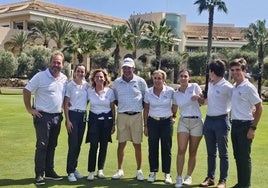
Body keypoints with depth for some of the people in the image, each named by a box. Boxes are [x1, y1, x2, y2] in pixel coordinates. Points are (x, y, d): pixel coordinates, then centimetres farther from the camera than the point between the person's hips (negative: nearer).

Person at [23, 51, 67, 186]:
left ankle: (49, 171, 23)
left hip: (57, 116, 5)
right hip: (43, 116, -5)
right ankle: (39, 174, 3)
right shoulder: (40, 76, -9)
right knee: (42, 145, -5)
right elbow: (26, 91, -6)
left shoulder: (64, 79, 7)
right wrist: (29, 109, -9)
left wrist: (64, 108, 12)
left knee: (52, 146, 12)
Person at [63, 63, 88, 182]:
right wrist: (67, 120, -11)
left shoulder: (87, 85, 7)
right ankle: (70, 171, 3)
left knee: (78, 144, 10)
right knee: (73, 144, -6)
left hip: (83, 115, 4)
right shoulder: (69, 85, -4)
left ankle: (74, 168, 21)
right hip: (73, 115, -4)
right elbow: (66, 104, -5)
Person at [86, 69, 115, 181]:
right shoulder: (89, 91, 1)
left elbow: (113, 108, 5)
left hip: (107, 119, 1)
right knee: (93, 146, -7)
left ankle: (100, 170, 19)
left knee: (104, 146, 6)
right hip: (94, 119, -1)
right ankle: (91, 171, 1)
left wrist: (113, 124, 3)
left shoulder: (110, 91, 1)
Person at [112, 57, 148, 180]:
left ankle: (139, 170, 16)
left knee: (137, 144, 4)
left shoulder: (140, 81, 1)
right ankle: (120, 170, 16)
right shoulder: (117, 82, 4)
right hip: (122, 115, 1)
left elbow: (146, 98, 10)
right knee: (121, 143, 5)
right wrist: (121, 106, 2)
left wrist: (140, 106, -1)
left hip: (136, 116, -1)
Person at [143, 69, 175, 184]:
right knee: (152, 148, 3)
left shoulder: (170, 91, -7)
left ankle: (167, 174, 12)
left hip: (167, 122, -1)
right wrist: (145, 125, 4)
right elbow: (146, 110, 6)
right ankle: (153, 172, 15)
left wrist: (174, 116, 6)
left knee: (166, 148, 2)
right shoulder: (148, 93, -1)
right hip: (153, 121, 1)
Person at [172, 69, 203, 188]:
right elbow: (174, 110, 18)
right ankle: (179, 178, -4)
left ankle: (188, 176, 20)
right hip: (183, 121, 1)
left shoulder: (194, 86, 0)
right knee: (181, 150, -11)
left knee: (193, 152, 6)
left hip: (196, 121, -1)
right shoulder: (176, 94, 8)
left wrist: (198, 97, -14)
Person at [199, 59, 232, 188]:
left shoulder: (227, 87, -11)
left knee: (223, 153, 3)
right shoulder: (209, 84, 11)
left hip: (221, 121, -7)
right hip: (209, 120, 7)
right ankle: (210, 177, 23)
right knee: (210, 152, 13)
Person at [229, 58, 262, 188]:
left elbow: (259, 107, -11)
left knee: (244, 157, 0)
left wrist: (253, 128, -14)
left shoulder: (248, 87, -12)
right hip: (234, 124, 7)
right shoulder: (233, 87, 9)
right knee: (237, 156, 14)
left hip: (245, 125, -7)